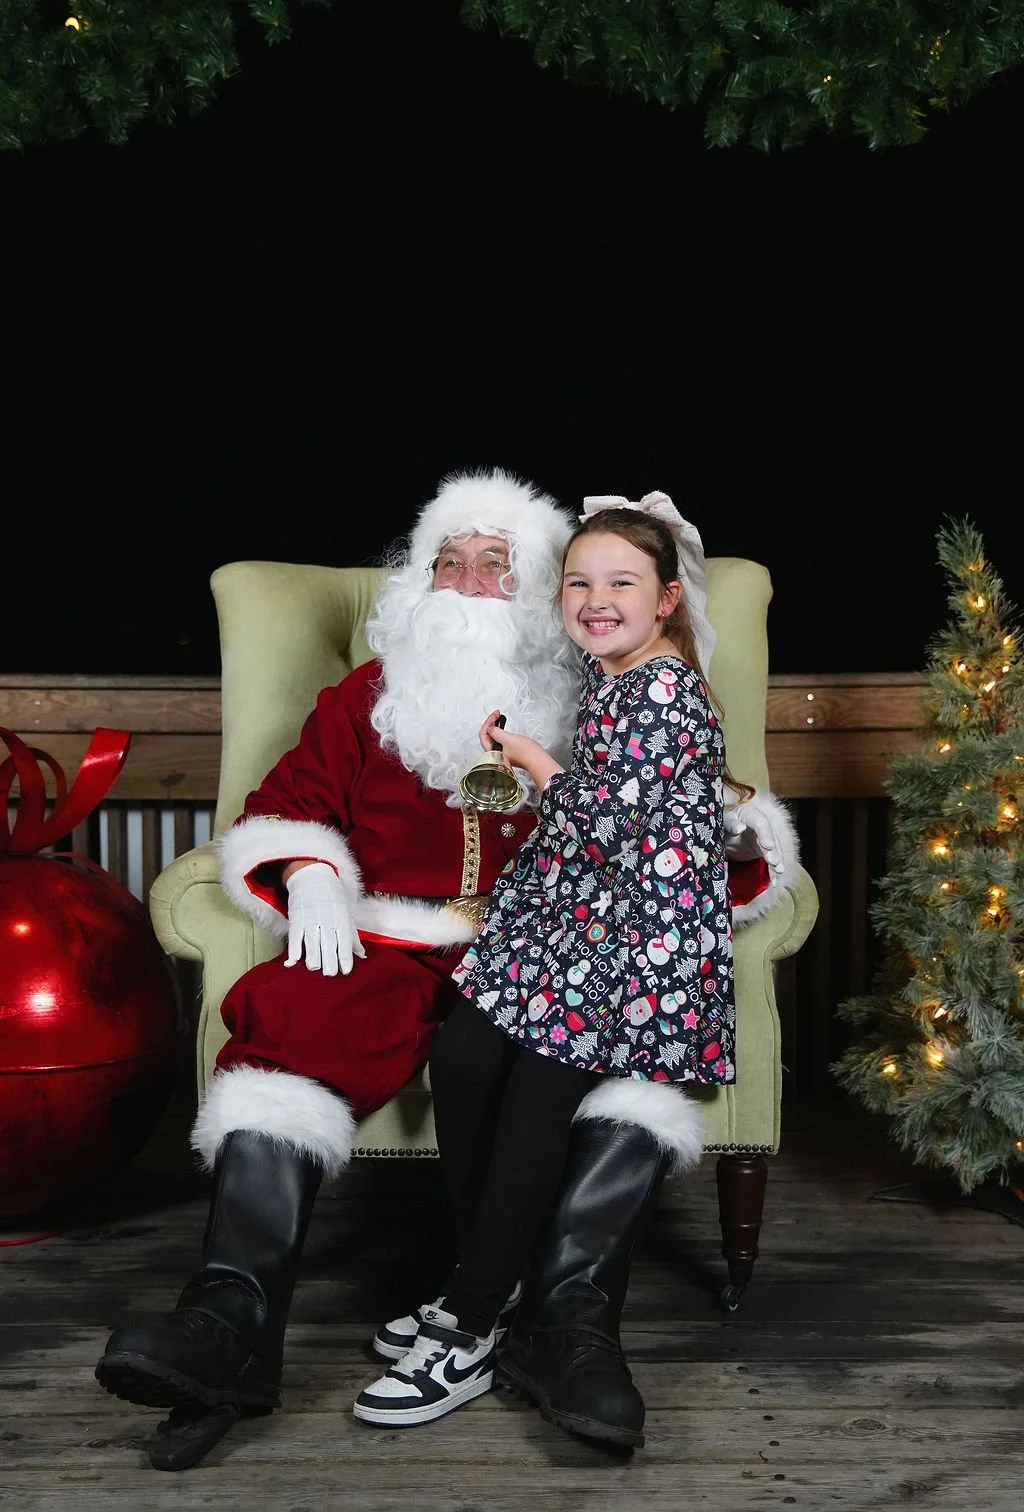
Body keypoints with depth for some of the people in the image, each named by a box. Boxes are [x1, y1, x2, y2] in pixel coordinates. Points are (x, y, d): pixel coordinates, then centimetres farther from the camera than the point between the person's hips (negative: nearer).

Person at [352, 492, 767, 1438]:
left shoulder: (668, 692, -11)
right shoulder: (603, 677, 17)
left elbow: (607, 824, -16)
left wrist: (532, 759, -2)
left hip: (648, 936, -8)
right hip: (573, 914, 8)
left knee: (538, 1090, -20)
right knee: (461, 1055, -12)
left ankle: (468, 1340, -11)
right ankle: (485, 1280, 3)